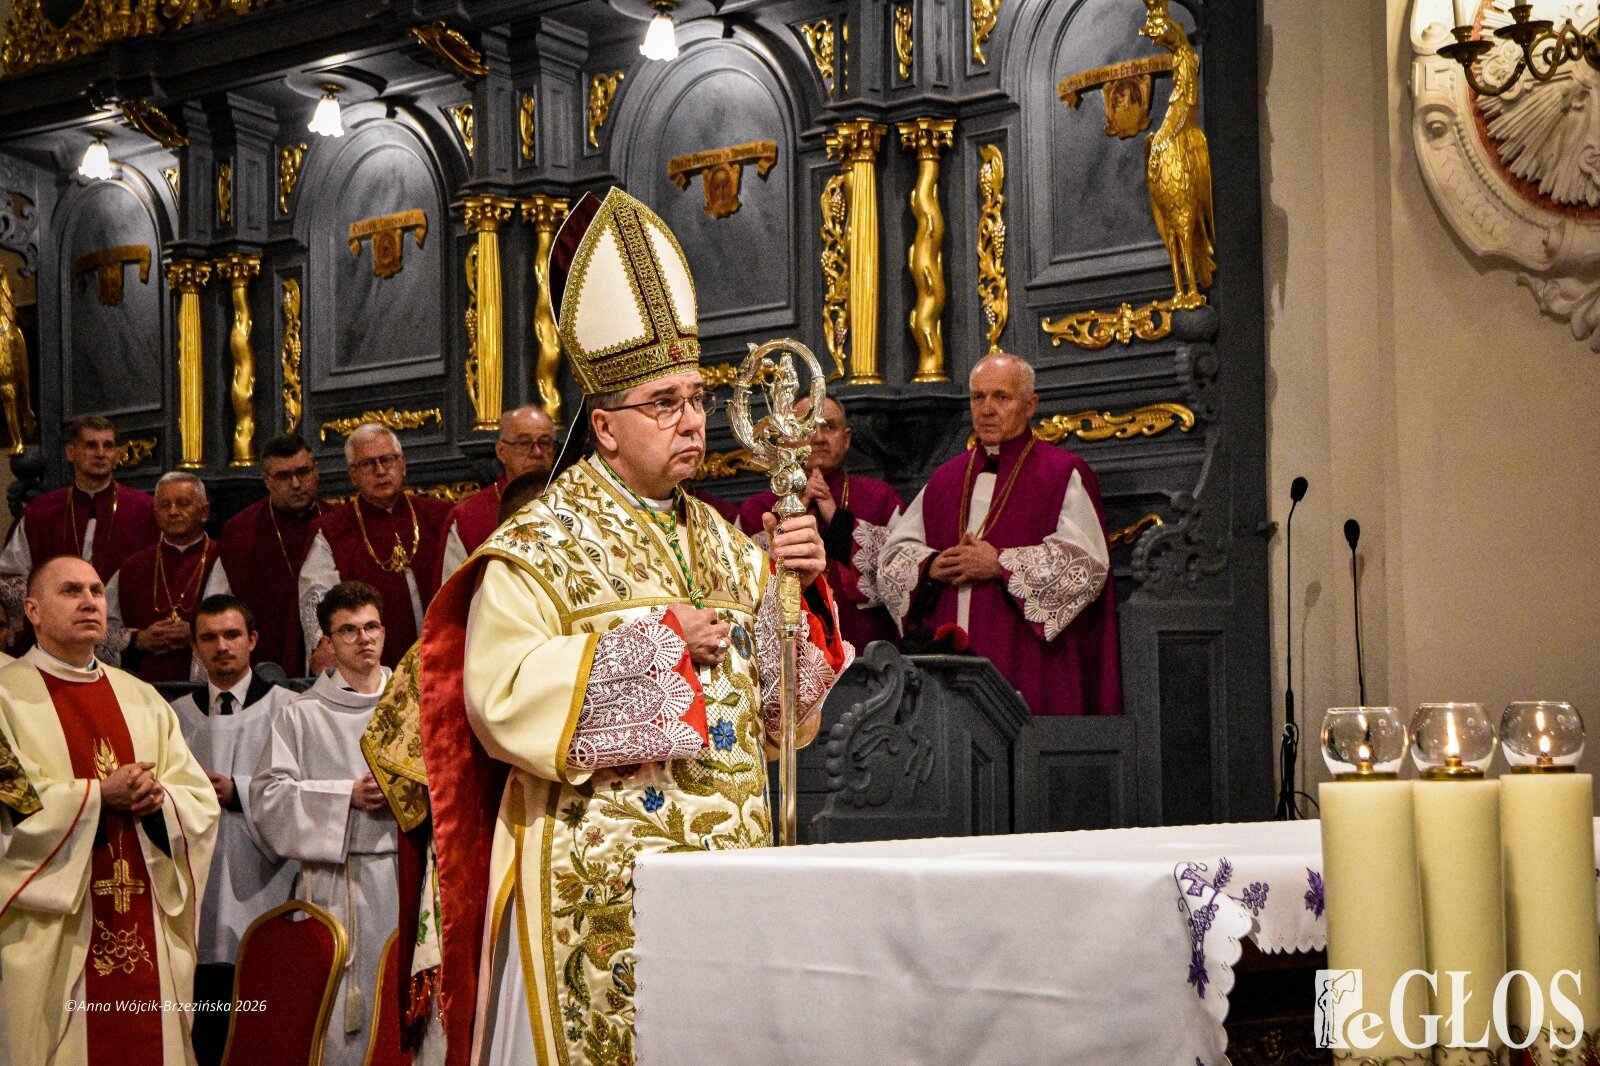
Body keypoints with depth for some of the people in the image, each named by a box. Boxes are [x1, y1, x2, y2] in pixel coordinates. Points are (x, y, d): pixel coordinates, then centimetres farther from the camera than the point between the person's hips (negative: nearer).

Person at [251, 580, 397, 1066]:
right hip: (337, 884, -2)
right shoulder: (303, 716, 4)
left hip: (408, 875, 2)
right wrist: (348, 796, -11)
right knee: (342, 1023, -4)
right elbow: (268, 797, -3)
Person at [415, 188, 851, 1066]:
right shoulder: (540, 543, -4)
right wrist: (653, 638, -16)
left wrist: (796, 589, -3)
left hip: (726, 858, 6)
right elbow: (501, 697, -16)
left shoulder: (719, 541, 14)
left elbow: (778, 704, 14)